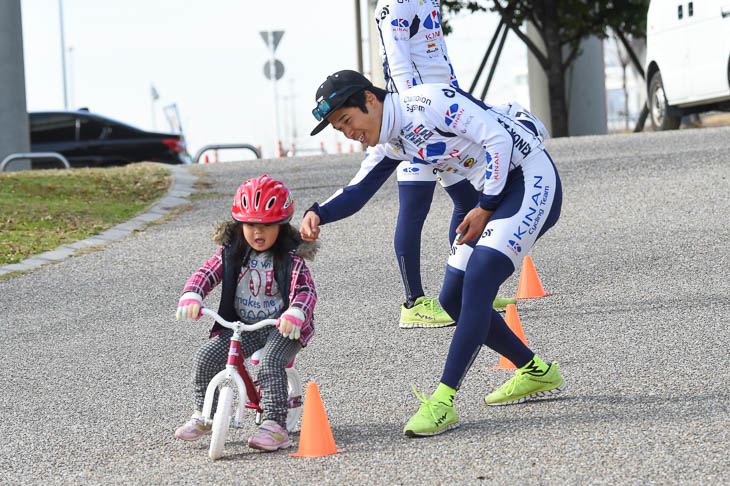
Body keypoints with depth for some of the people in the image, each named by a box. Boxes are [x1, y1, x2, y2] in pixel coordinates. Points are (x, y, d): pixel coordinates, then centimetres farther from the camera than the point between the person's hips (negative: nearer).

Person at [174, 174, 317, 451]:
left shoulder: (290, 258, -9)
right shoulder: (232, 253, 3)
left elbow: (305, 290, -21)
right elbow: (206, 274, -4)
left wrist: (295, 315, -42)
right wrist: (191, 297, -26)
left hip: (280, 327, -4)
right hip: (241, 325, 4)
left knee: (271, 363, -31)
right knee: (207, 356, -13)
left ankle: (275, 426, -27)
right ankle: (203, 416, 4)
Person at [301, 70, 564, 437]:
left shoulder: (428, 102, -19)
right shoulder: (392, 140, 9)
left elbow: (498, 139, -21)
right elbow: (357, 193, 9)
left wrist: (484, 209, -15)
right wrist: (317, 215, -12)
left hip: (531, 179, -10)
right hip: (496, 193, 10)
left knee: (478, 282, -22)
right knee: (454, 300, 8)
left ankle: (442, 402, -26)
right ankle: (536, 374, 22)